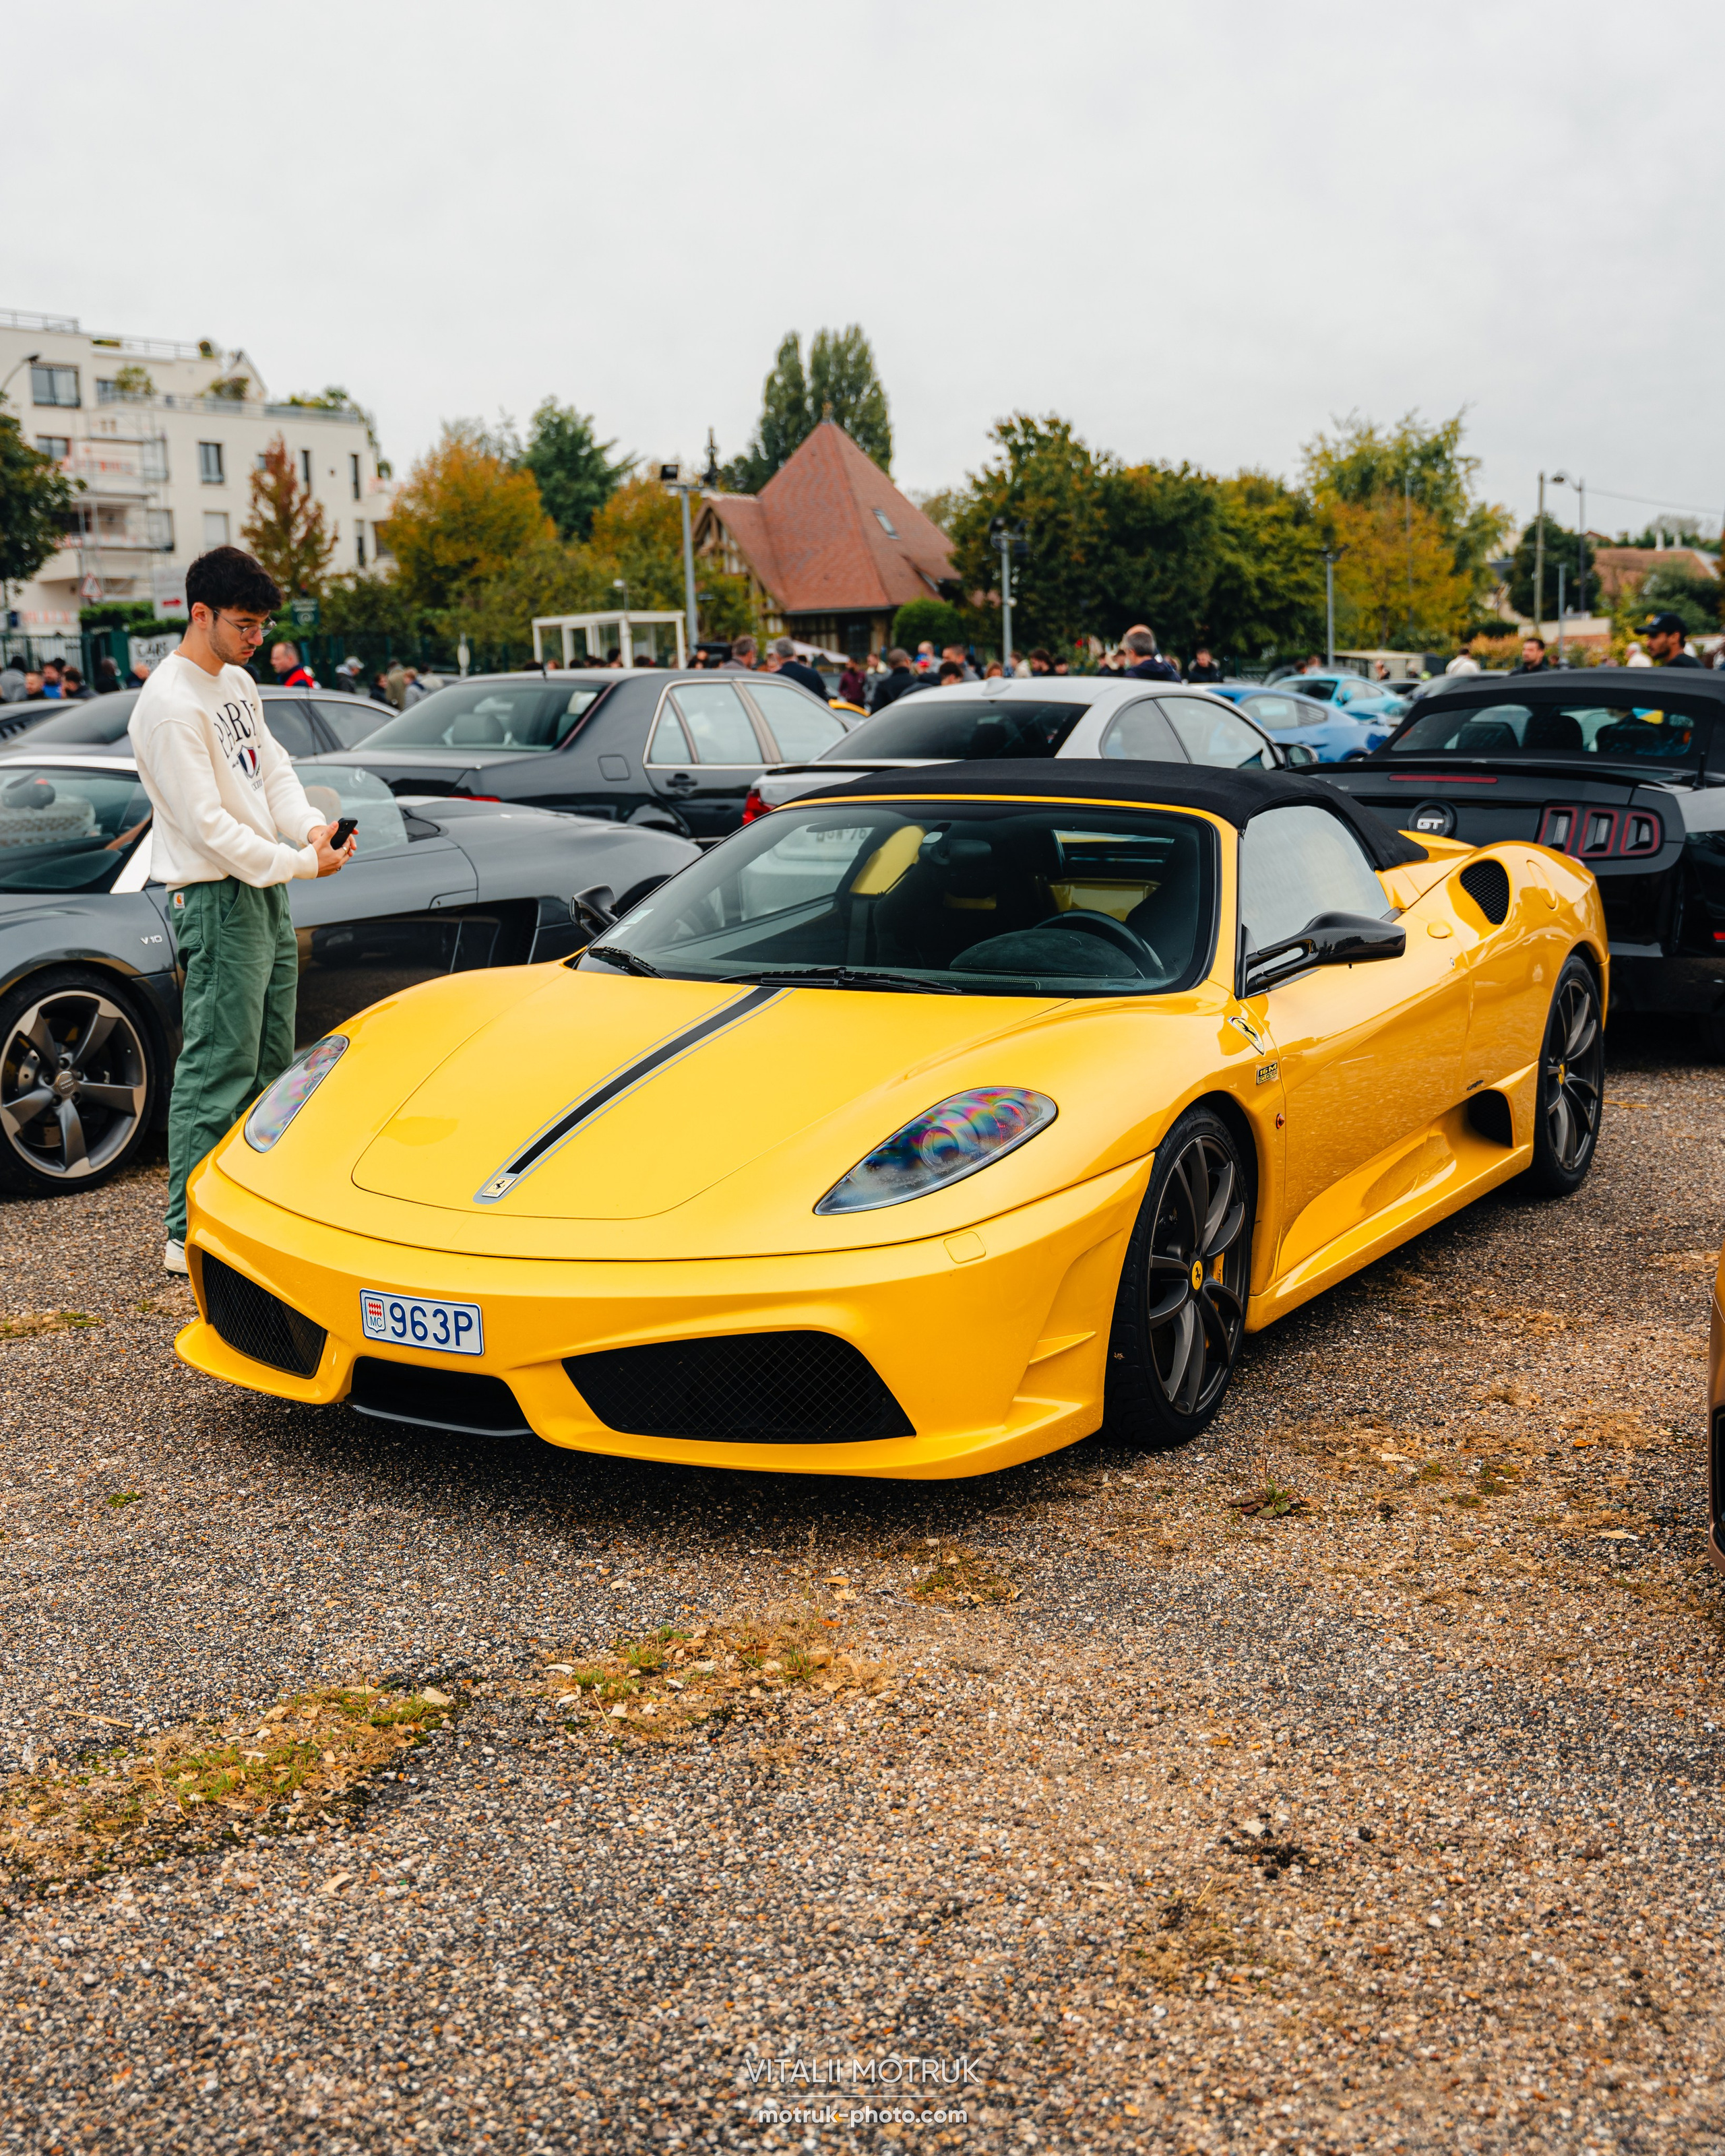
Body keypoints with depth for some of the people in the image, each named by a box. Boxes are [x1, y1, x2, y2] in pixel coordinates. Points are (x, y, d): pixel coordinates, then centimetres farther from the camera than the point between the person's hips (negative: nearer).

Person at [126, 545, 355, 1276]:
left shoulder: (238, 682, 12)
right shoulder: (169, 707, -18)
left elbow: (271, 764, 17)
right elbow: (207, 823, -21)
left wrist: (310, 826, -3)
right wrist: (300, 864, -19)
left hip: (267, 891, 10)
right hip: (216, 900, -10)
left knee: (270, 1063, 15)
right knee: (217, 1070, -8)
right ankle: (190, 1235, -3)